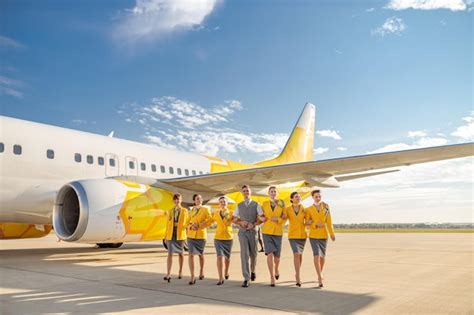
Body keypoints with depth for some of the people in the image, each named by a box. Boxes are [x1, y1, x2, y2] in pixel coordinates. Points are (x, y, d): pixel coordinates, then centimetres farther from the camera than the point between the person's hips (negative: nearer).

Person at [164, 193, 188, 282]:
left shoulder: (184, 211, 2)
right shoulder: (170, 211, 8)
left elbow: (186, 223, 3)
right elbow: (168, 224, 10)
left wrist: (186, 235, -2)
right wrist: (166, 235, 8)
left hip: (180, 234, -1)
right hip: (171, 234, 1)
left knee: (180, 253, 11)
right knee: (170, 253, -7)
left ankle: (180, 271, 27)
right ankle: (168, 274, -11)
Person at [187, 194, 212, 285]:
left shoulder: (205, 210, 2)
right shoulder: (191, 211, 11)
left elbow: (209, 221, -6)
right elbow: (188, 222, 13)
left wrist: (199, 225, -15)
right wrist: (191, 226, -8)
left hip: (201, 235, -2)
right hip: (191, 235, 2)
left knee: (201, 254, 12)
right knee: (190, 254, -10)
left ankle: (201, 271, 37)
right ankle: (192, 277, -7)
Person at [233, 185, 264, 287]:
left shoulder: (256, 204, 2)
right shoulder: (239, 206, 8)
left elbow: (262, 218, -2)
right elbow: (234, 219, 11)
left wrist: (254, 224, -16)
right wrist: (241, 222, -9)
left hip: (252, 231, 0)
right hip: (242, 231, 0)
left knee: (253, 254, 11)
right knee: (244, 254, -10)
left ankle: (252, 271, 39)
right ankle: (246, 278, -8)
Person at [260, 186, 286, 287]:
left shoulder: (281, 204, 1)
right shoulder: (264, 204, 3)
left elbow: (284, 218, 3)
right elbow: (261, 216, 14)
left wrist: (277, 219, -16)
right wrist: (262, 219, -9)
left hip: (278, 231, 1)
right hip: (267, 231, 0)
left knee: (277, 255, 7)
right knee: (270, 254, -12)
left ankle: (276, 269, 41)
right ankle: (272, 278, -3)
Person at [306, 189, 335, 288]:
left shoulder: (325, 207, 3)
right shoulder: (309, 209, 2)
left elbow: (329, 221, 1)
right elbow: (307, 223, 1)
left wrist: (332, 233, -5)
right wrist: (316, 224, -16)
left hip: (323, 234, 2)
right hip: (314, 235, -2)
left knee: (322, 255, 11)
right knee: (316, 255, -15)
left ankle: (320, 274, 32)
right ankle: (320, 278, -16)